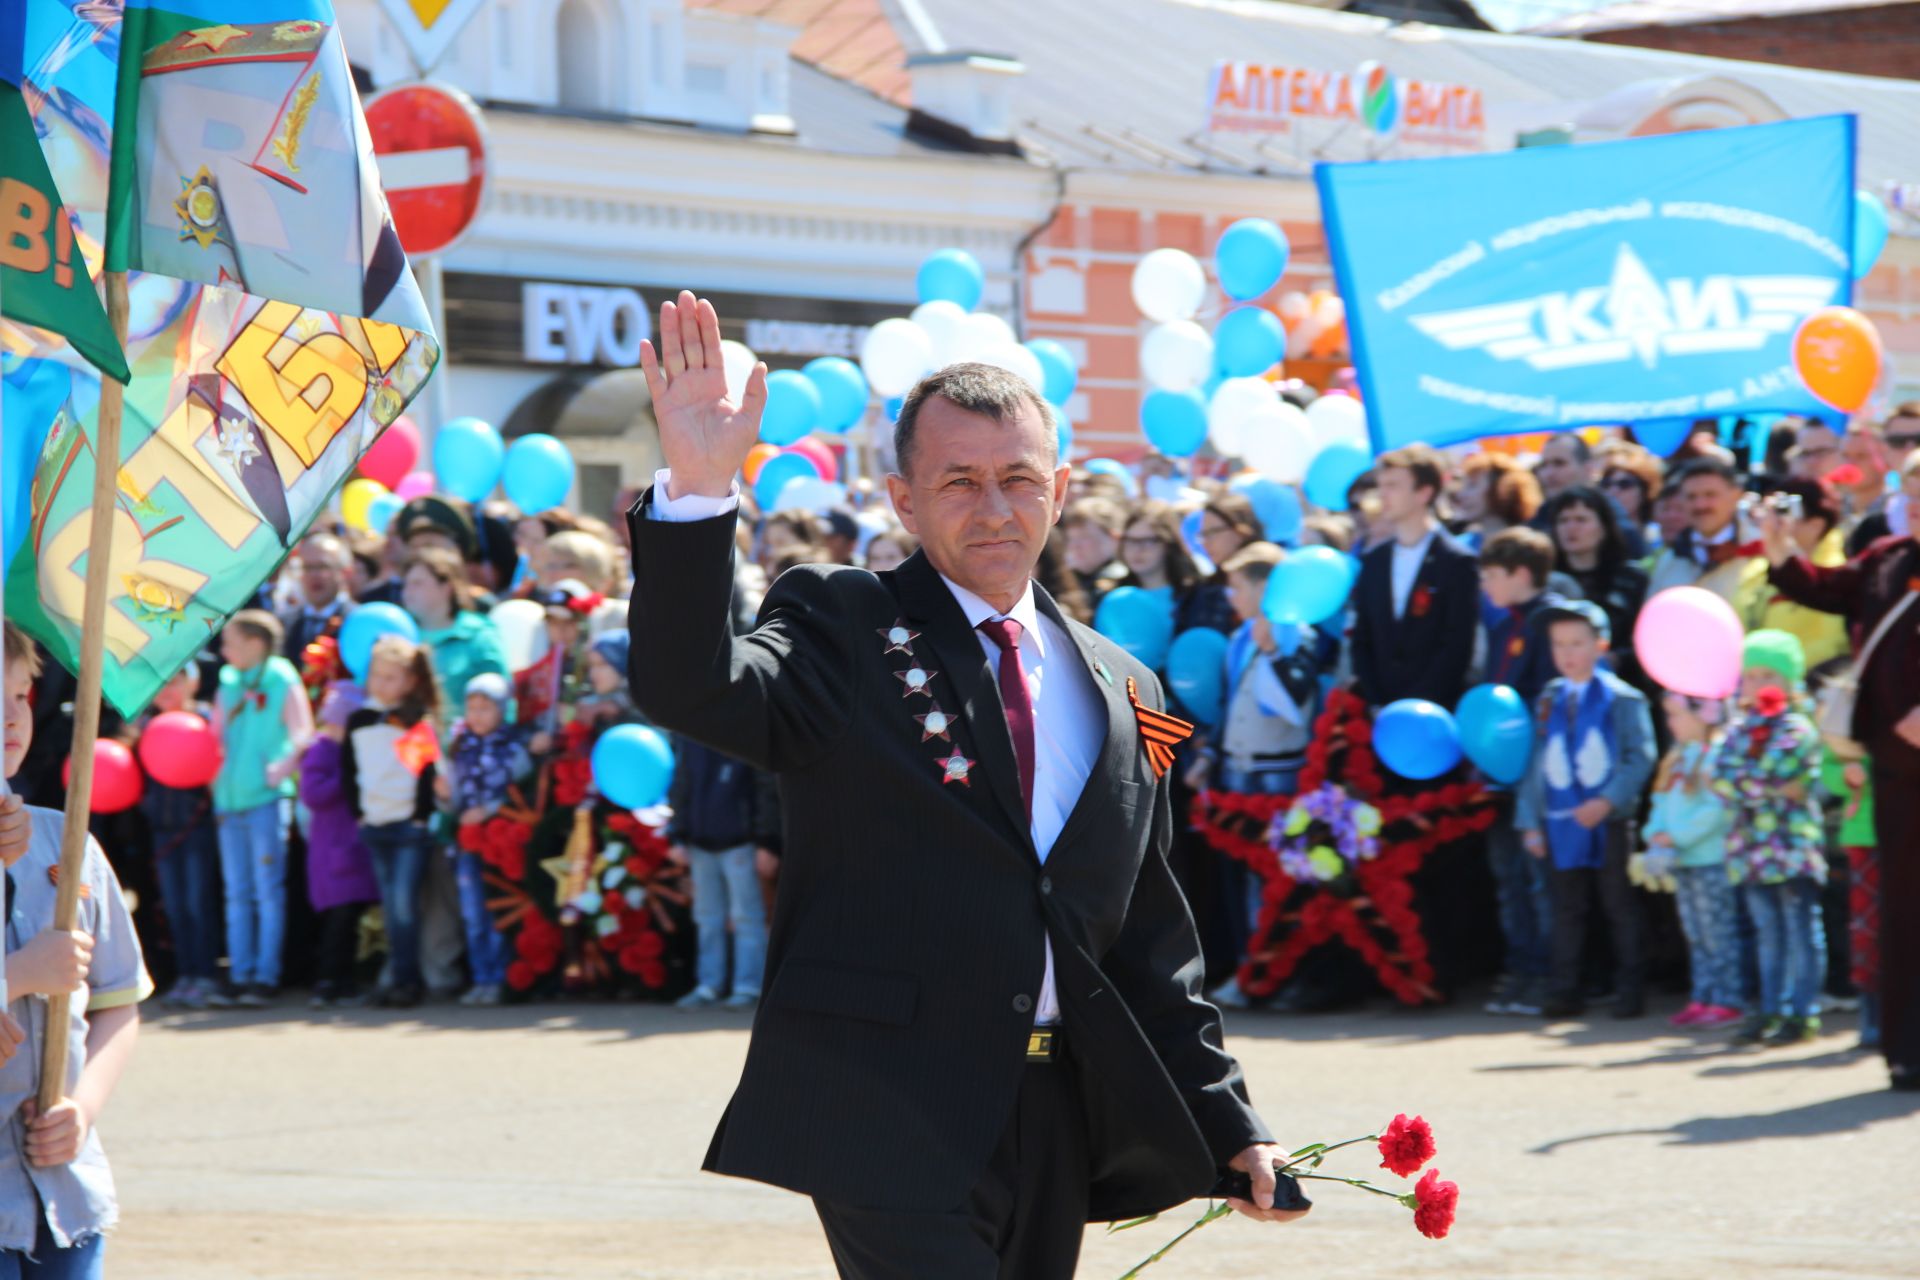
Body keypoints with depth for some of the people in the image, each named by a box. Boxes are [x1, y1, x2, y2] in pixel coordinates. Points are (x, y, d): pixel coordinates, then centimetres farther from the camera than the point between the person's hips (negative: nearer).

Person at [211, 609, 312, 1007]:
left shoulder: (283, 684, -4)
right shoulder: (229, 685, 14)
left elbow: (302, 736, -9)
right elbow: (215, 736, 18)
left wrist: (280, 769, -19)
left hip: (266, 799, -6)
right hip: (229, 798, 6)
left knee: (268, 891, -4)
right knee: (237, 894, 8)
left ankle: (266, 977, -2)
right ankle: (239, 977, 11)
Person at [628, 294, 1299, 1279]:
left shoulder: (1123, 694, 16)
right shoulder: (839, 629, 1)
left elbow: (1152, 940, 20)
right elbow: (688, 687, -19)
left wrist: (1228, 1124, 15)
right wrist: (696, 491, -33)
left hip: (1057, 1121, 6)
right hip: (891, 1117, -6)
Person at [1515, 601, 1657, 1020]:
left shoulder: (1623, 698, -3)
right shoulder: (1549, 700, 11)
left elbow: (1640, 757, -8)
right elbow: (1536, 762, 13)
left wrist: (1608, 801, -19)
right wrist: (1530, 821, 7)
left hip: (1609, 822, -4)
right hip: (1560, 824, 4)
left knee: (1621, 907, 2)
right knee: (1566, 908, 8)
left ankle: (1629, 989, 8)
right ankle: (1564, 990, 13)